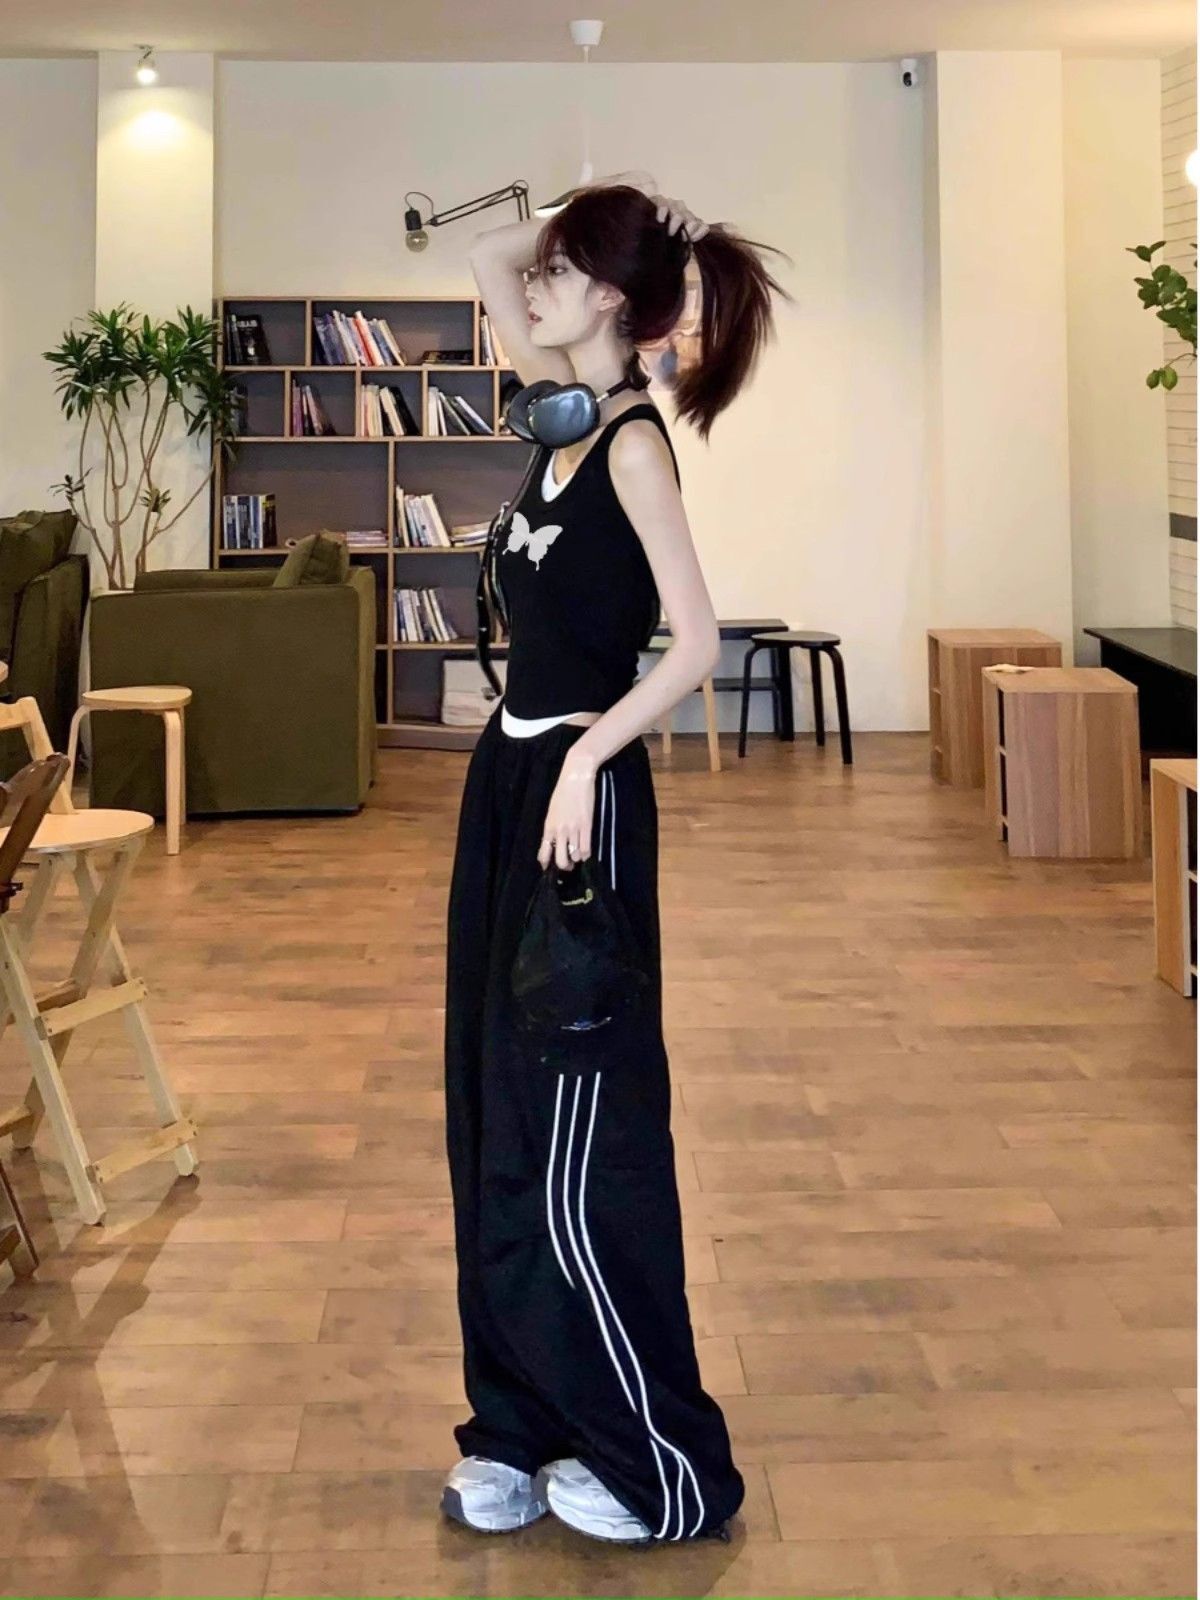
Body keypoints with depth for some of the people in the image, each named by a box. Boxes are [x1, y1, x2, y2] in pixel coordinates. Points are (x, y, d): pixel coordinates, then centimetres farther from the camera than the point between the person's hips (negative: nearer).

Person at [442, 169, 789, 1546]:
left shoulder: (635, 443, -14)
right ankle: (530, 1428, 24)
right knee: (494, 1120, 12)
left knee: (573, 1135, -3)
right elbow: (488, 261, 24)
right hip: (509, 779, 9)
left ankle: (659, 1461, 11)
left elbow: (697, 643, -21)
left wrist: (589, 757, -23)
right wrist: (527, 219, 10)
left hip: (579, 792, -9)